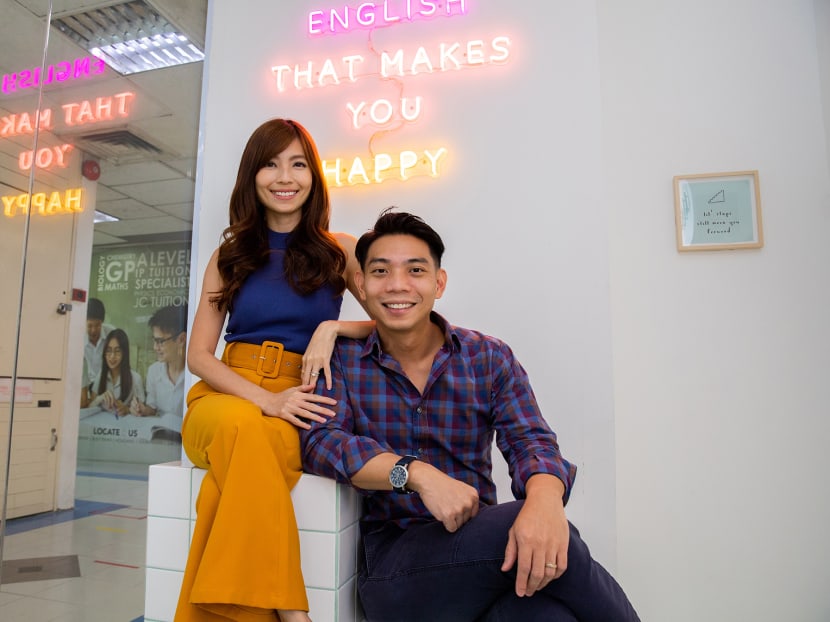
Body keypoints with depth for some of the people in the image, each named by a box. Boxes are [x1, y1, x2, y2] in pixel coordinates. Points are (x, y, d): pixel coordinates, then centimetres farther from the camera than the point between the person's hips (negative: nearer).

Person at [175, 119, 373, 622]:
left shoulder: (341, 250, 9)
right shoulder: (230, 255, 13)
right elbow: (199, 355, 6)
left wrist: (333, 328, -13)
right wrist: (265, 397, -13)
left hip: (296, 409, -1)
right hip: (227, 395, 1)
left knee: (250, 439, -36)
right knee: (243, 427, -35)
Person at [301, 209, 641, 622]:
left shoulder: (490, 359, 4)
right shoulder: (342, 360, 2)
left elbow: (530, 442, -7)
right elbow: (319, 440, -11)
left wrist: (545, 496, -31)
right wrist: (417, 473, -26)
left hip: (479, 541, 1)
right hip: (391, 560, -1)